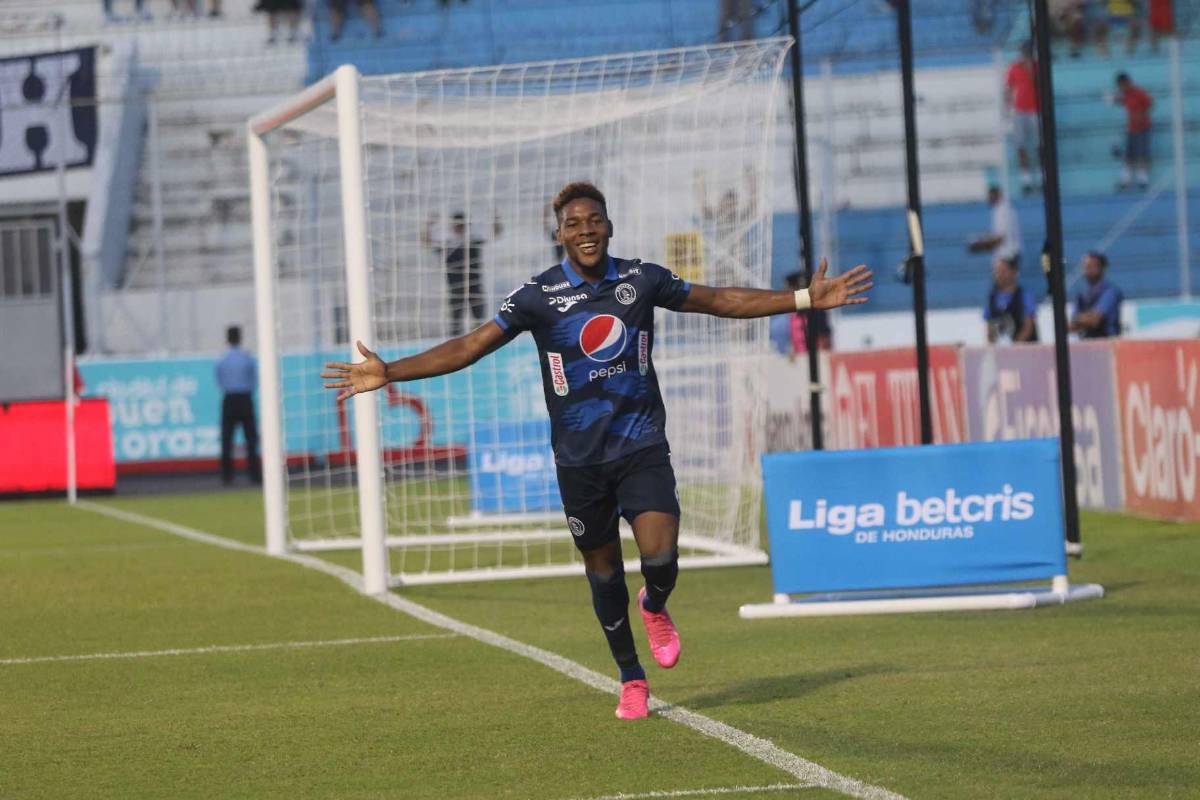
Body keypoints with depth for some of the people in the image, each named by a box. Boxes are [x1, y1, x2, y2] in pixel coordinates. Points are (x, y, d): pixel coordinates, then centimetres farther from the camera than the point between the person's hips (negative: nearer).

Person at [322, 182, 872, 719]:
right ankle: (631, 679, 27)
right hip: (579, 458, 0)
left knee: (661, 559, -17)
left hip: (642, 447, 0)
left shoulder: (642, 280, 0)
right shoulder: (538, 296, -6)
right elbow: (470, 346, -6)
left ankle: (655, 609, 19)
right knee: (602, 570, 8)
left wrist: (808, 298, 9)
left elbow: (721, 301, 11)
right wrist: (390, 372, -16)